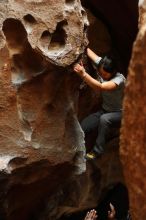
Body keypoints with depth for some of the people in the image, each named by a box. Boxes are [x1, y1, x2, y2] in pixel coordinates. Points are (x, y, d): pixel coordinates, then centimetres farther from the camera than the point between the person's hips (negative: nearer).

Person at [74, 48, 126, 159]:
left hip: (120, 114, -6)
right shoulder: (102, 66, -12)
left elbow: (100, 87, -47)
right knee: (80, 129, -12)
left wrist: (83, 74, -58)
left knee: (104, 119, -38)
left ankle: (97, 151, -24)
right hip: (105, 111, 6)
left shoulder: (119, 79, -30)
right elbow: (89, 51, -7)